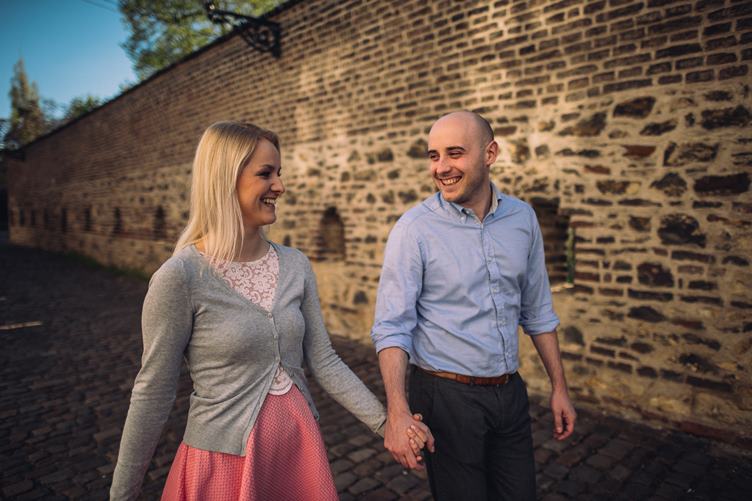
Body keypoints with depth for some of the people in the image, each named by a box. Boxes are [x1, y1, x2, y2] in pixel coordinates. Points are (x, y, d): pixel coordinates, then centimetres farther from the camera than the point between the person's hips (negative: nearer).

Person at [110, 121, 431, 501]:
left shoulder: (296, 265, -4)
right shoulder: (180, 277, -18)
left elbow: (323, 362, 0)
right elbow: (153, 393, -11)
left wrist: (384, 421, -3)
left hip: (299, 447, 5)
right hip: (223, 460, -4)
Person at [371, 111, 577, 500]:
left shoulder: (523, 218, 0)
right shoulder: (413, 229, -15)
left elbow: (537, 312, 8)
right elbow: (392, 327, -17)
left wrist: (559, 387, 10)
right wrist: (397, 411, -27)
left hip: (509, 393, 5)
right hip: (446, 395, -4)